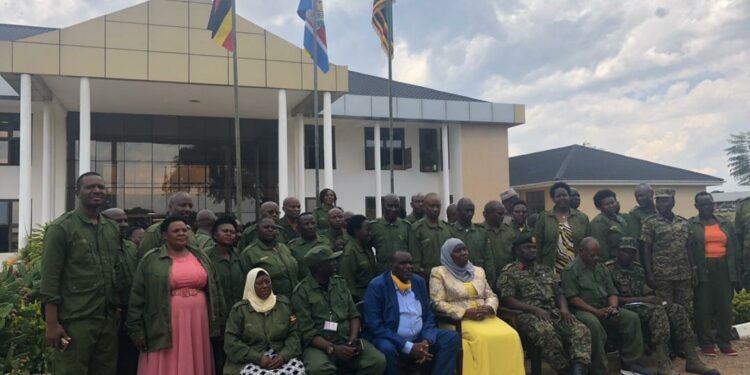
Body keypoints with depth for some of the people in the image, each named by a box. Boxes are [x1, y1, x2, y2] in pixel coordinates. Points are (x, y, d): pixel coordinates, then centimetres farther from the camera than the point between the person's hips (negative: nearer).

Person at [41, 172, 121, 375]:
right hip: (75, 321, -5)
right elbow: (50, 278, -9)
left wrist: (118, 307, 9)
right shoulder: (61, 228, -5)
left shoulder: (113, 228, 12)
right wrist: (52, 324, -14)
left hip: (108, 319, 5)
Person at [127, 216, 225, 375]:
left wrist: (216, 320, 9)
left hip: (197, 323, 3)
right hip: (165, 326, -3)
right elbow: (137, 297, -1)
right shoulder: (150, 260, -1)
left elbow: (213, 289, 12)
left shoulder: (200, 256, 9)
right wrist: (137, 329, -3)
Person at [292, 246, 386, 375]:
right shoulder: (301, 292, -5)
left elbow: (354, 315, 10)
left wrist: (353, 339, -8)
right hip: (319, 345, -4)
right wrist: (333, 349, -22)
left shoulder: (340, 282, 10)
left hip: (346, 340, 5)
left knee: (378, 361, -20)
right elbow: (307, 332, -10)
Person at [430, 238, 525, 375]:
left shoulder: (478, 271, 18)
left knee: (510, 336, -23)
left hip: (485, 317, 5)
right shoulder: (439, 273, 2)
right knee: (482, 338, -35)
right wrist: (465, 312, -16)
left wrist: (488, 308, -7)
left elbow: (491, 296, 17)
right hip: (457, 320, -5)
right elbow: (438, 303, -6)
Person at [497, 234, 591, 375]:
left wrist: (564, 308, -5)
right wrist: (535, 309, -17)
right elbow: (508, 300, -4)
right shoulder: (509, 272, 6)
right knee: (546, 332, -38)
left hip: (554, 312, 5)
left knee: (581, 330, -24)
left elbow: (559, 293, 19)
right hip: (529, 314, -5)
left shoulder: (546, 269, 24)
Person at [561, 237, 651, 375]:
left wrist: (613, 307, -9)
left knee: (632, 317, -15)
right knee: (594, 324, -37)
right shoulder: (570, 270, -4)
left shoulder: (603, 268, 17)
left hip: (605, 309, 6)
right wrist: (596, 311, -20)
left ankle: (630, 362, -6)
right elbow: (572, 298, -13)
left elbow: (612, 292, 14)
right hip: (583, 310, -6)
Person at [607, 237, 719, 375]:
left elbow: (644, 291, 21)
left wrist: (652, 298, -4)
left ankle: (692, 360, -17)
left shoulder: (638, 268, 18)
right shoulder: (609, 269, -7)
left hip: (641, 304, 8)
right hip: (625, 307, -8)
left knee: (677, 310, -13)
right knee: (657, 311, -33)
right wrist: (643, 299, -16)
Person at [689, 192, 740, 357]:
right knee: (703, 308, 2)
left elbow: (733, 248, 13)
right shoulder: (691, 225, -1)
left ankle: (725, 343, 17)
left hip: (723, 269, 4)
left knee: (725, 306, 7)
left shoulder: (725, 224, 13)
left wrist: (736, 273, 8)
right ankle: (706, 344, 10)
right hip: (702, 271, -4)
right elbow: (687, 249, -7)